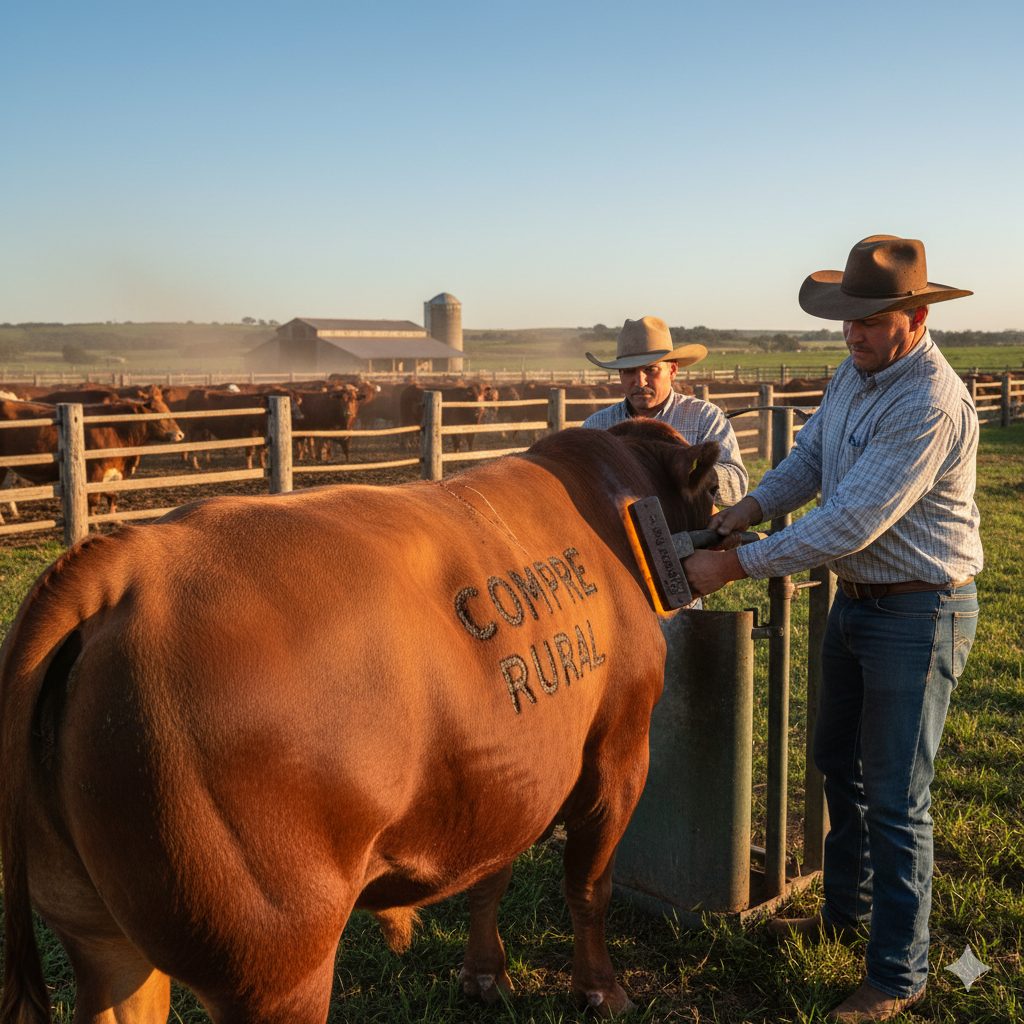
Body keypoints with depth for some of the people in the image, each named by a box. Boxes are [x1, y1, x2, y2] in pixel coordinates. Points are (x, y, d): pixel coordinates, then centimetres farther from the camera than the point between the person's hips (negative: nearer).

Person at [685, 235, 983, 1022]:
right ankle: (847, 910, 42)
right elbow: (808, 460, 14)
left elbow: (849, 524, -29)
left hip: (919, 612, -9)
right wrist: (750, 508, -5)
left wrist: (733, 567, -25)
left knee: (894, 796, -1)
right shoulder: (855, 374, 4)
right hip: (855, 599, 9)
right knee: (838, 760, 21)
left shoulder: (931, 404, -26)